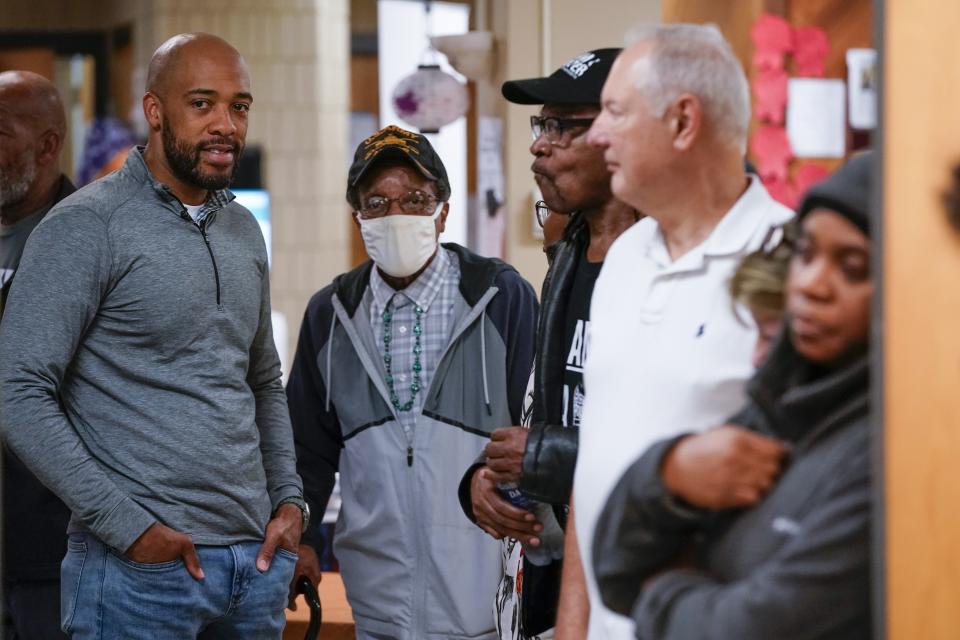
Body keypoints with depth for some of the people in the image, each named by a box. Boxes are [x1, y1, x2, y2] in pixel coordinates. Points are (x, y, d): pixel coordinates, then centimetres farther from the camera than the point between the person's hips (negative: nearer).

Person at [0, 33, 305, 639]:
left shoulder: (244, 231, 13)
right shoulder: (86, 225, -8)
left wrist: (289, 498, 7)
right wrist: (129, 525, -16)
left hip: (256, 561, 6)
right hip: (140, 568, -6)